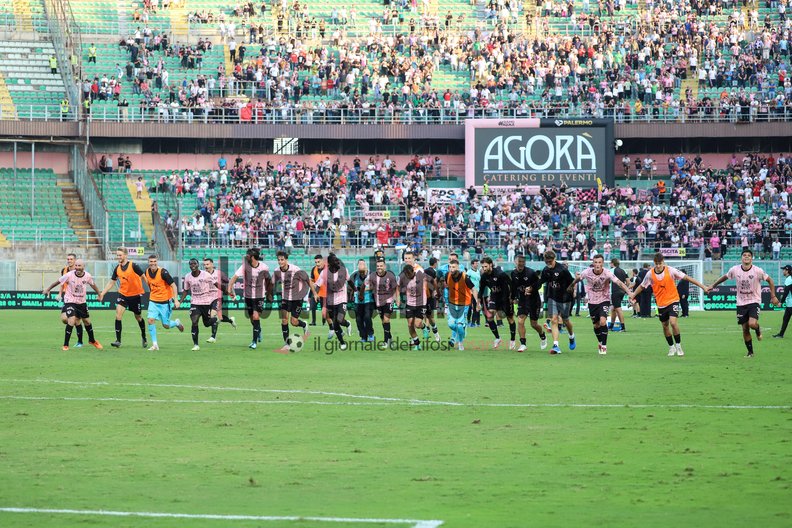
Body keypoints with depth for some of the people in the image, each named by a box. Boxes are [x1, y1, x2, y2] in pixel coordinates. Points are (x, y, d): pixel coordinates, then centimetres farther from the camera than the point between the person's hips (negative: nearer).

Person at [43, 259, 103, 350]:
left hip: (82, 302, 4)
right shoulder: (69, 275, -21)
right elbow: (58, 282, -7)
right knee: (71, 321, -20)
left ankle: (92, 340, 41)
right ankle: (65, 345, -9)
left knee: (87, 321, 16)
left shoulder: (87, 276, -11)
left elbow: (93, 284, 10)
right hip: (70, 301, -4)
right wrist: (48, 290, -1)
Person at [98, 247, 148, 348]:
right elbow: (111, 282, 9)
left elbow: (143, 277, -10)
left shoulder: (133, 266, -15)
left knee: (138, 317, 11)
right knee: (118, 314, -15)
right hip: (123, 294, 3)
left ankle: (144, 338, 35)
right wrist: (102, 293, 2)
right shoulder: (117, 269, 0)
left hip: (135, 295, -3)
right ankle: (118, 341, -14)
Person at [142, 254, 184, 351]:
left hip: (165, 301, -4)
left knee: (166, 325, 1)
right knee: (151, 320, -14)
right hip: (153, 301, 4)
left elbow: (173, 285, -15)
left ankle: (177, 323, 37)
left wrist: (176, 300, -20)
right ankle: (155, 344, -6)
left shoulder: (163, 272, -18)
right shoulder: (147, 272, -1)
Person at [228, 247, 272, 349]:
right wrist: (229, 288, -33)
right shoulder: (245, 266, -10)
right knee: (252, 318, 12)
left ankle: (254, 341, -10)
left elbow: (268, 280, 6)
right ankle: (259, 330, 45)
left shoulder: (264, 268, -11)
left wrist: (269, 294, 14)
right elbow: (234, 277, -18)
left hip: (259, 296, -3)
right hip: (248, 296, 3)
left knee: (256, 316, -17)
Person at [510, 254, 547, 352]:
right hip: (522, 301, 4)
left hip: (534, 300, -4)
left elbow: (538, 283, -9)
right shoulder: (514, 273, -2)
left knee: (534, 324, 4)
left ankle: (543, 336, 36)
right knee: (520, 321, -12)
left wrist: (531, 288, -26)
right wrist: (514, 297, 12)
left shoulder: (531, 273, -18)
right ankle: (523, 344, -4)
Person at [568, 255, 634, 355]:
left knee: (603, 321, -21)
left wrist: (629, 293, -44)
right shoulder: (587, 272, -15)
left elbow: (619, 283, -32)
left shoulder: (607, 273, -22)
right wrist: (571, 286, 22)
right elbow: (578, 278, 6)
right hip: (592, 301, 3)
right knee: (596, 325, 10)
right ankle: (600, 343, 37)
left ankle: (604, 345, -7)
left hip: (604, 300, -3)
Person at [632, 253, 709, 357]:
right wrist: (633, 295, 5)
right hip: (661, 303, 3)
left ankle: (678, 346, -5)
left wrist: (702, 286, -11)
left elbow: (686, 278, -10)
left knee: (673, 322, -20)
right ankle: (671, 347, 29)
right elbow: (642, 286, 9)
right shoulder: (650, 274, -7)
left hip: (673, 300, -3)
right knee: (665, 325, 10)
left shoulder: (670, 270, -13)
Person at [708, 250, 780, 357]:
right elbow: (725, 277, 13)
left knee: (752, 324, -24)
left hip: (754, 302, -3)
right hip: (741, 303, 3)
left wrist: (773, 296, -3)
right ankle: (750, 352, 20)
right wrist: (713, 285, 18)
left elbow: (769, 280, 0)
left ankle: (758, 330, 15)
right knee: (745, 329, 3)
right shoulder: (735, 270, -6)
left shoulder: (758, 271, -13)